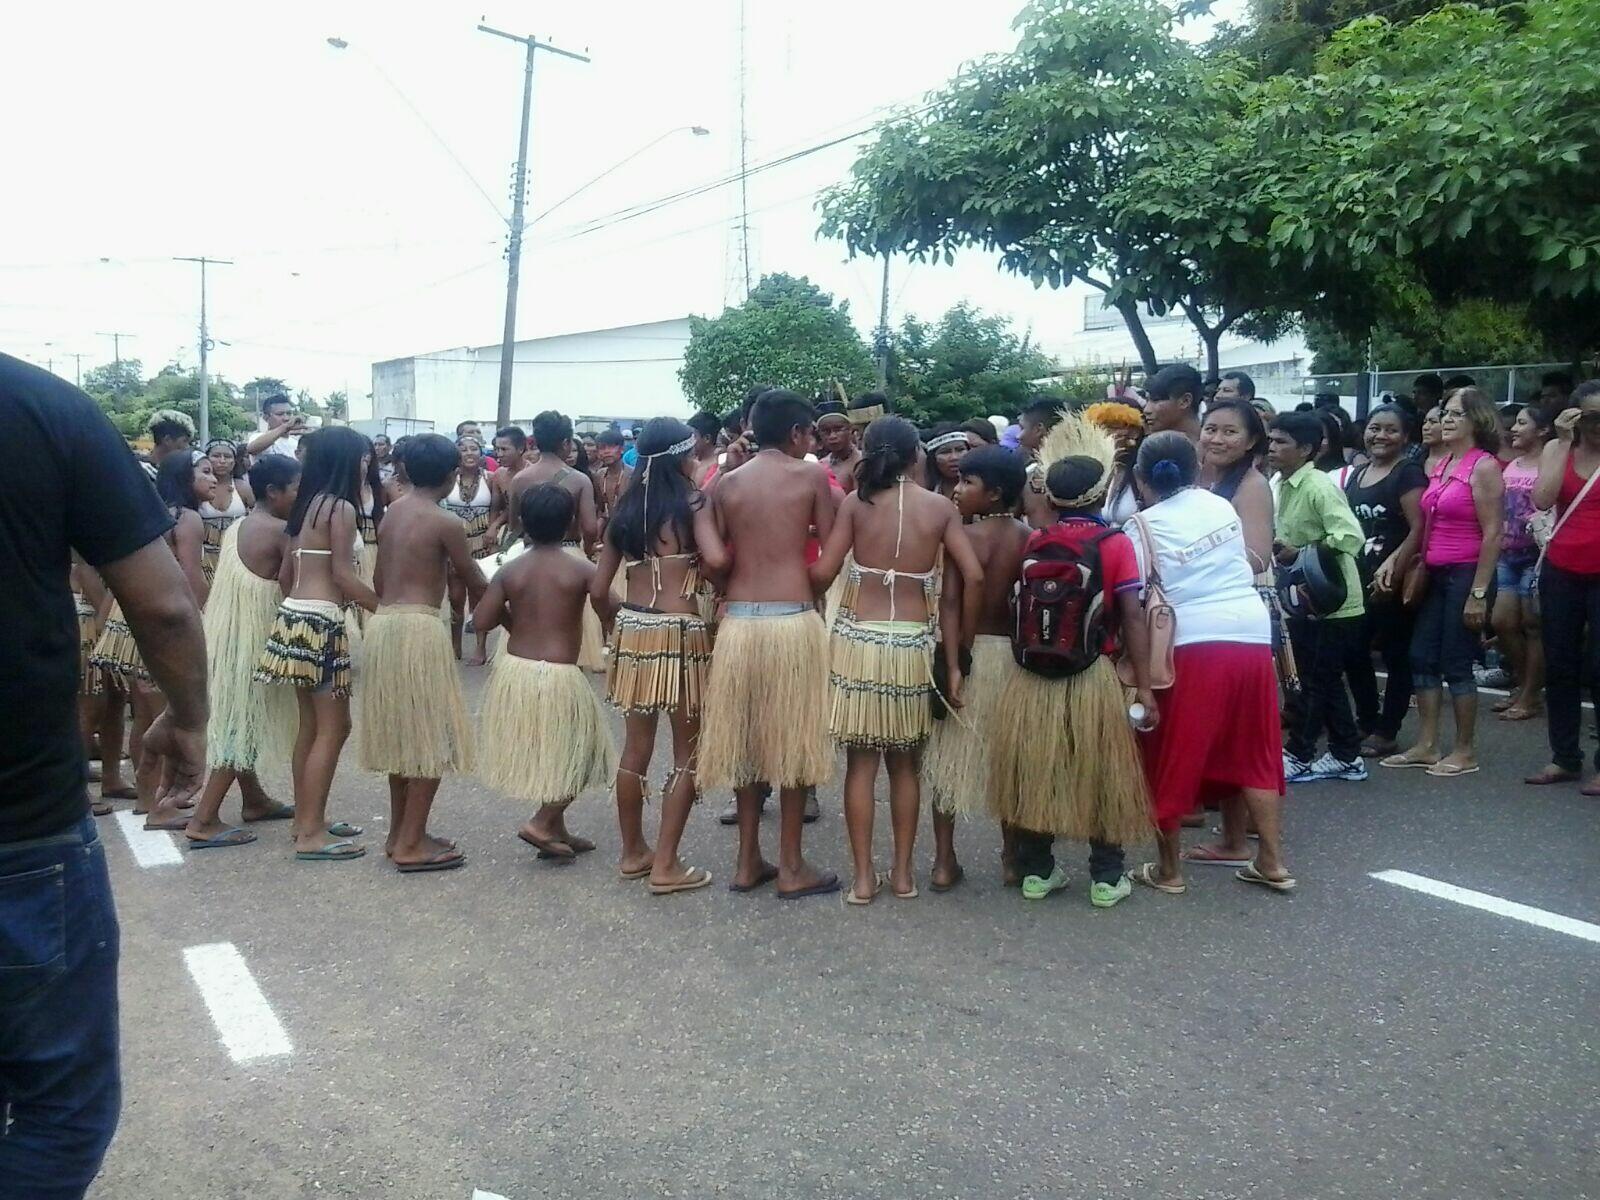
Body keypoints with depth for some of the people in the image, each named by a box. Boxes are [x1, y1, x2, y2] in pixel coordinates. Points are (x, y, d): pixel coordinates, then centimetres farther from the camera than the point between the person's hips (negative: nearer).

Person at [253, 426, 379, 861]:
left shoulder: (307, 505, 14)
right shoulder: (340, 507, -11)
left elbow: (286, 573, 17)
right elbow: (343, 574, -16)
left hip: (294, 615, 9)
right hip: (321, 621, -9)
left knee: (311, 724, 16)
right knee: (333, 727, -3)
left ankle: (306, 818, 24)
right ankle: (311, 833, -1)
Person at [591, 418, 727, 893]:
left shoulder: (625, 508, 9)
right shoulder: (692, 503, -7)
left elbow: (599, 590, 8)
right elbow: (716, 558, -25)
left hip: (631, 630, 6)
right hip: (679, 633, -6)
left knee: (636, 748, 16)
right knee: (688, 753, 6)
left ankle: (633, 852, 28)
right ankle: (666, 865, 7)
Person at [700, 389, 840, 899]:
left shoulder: (727, 482, 8)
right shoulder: (812, 475, 0)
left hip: (738, 620, 4)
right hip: (793, 620, -3)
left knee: (747, 738, 13)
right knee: (791, 741, 6)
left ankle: (748, 861, 21)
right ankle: (791, 867, 14)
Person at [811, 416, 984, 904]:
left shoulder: (855, 502, -1)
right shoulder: (941, 507, 3)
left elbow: (822, 574, -6)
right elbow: (974, 578, -4)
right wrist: (959, 650, 4)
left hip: (858, 638, -1)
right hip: (914, 644, 1)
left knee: (861, 762, 7)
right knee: (905, 763, 14)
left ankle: (863, 876, 10)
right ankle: (903, 872, 20)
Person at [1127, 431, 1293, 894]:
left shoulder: (1144, 525, -3)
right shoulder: (1221, 505, 11)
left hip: (1194, 643, -5)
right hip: (1251, 634, 5)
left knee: (1173, 754, 8)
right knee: (1251, 750, 17)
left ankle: (1169, 869, 16)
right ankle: (1272, 861, 22)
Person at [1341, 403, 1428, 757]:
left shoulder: (1408, 473, -7)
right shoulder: (1356, 474, 15)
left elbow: (1418, 529, -15)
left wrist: (1391, 567, -23)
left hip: (1392, 581, -7)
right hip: (1358, 579, 7)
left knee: (1396, 656, 3)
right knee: (1353, 652, 9)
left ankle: (1386, 733, 10)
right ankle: (1367, 721, 25)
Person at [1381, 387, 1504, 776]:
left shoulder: (1484, 467, -10)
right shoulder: (1440, 465, 12)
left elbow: (1492, 533, -14)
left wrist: (1478, 593, -17)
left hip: (1466, 575, -8)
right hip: (1436, 575, 8)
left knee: (1456, 665, -2)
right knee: (1422, 659, 8)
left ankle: (1465, 752, 11)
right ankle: (1426, 746, 17)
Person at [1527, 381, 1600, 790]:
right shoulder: (1556, 449, 6)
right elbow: (1542, 500, -12)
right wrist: (1564, 441, -12)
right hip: (1561, 572, 3)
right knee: (1559, 668, 9)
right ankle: (1564, 758, 19)